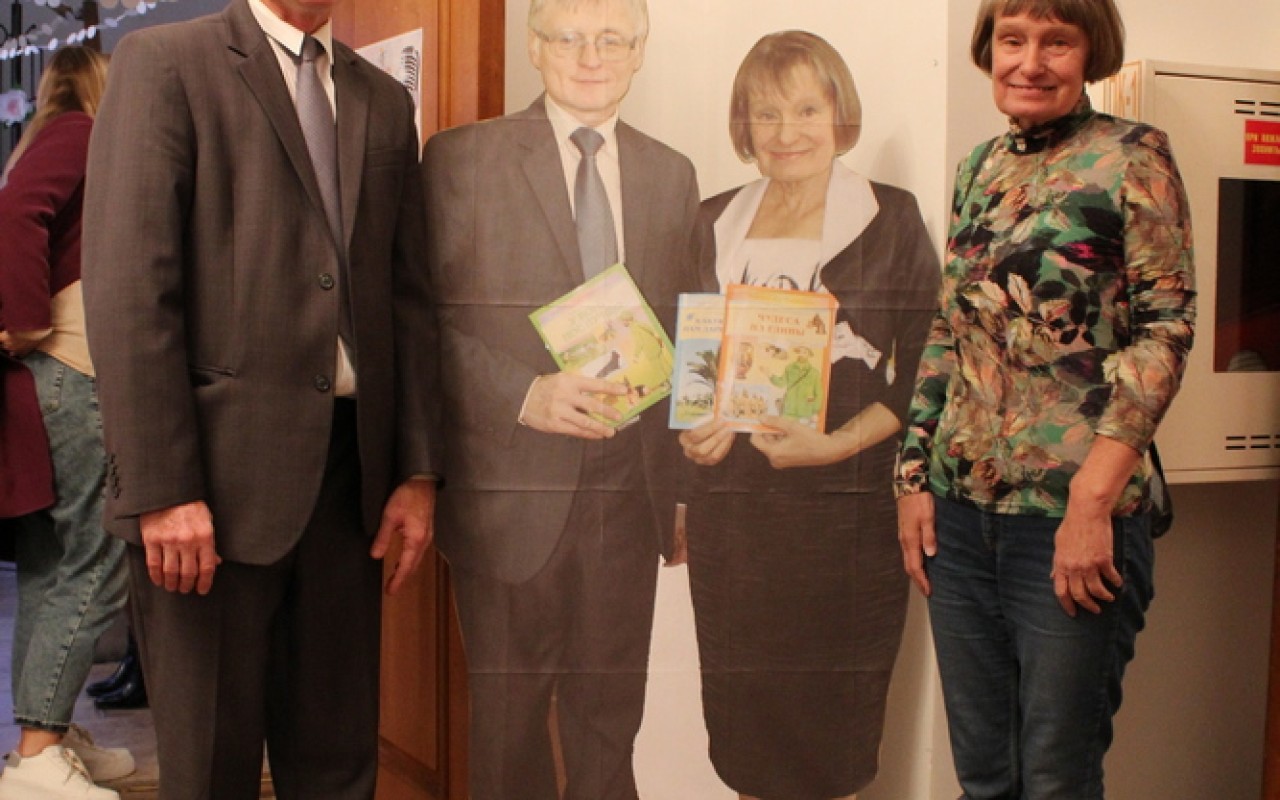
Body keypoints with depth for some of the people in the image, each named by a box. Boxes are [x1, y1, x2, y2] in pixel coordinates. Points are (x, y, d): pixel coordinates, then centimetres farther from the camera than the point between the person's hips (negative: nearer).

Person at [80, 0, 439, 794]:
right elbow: (128, 288, -10)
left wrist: (418, 468, 6)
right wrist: (160, 486, -16)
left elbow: (408, 295, 13)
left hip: (350, 465, 5)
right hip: (220, 464, -5)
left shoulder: (385, 101, 14)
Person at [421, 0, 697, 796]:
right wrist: (525, 396, -22)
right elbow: (432, 320, -8)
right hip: (510, 491, -3)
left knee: (609, 726, 13)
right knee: (509, 724, 10)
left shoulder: (672, 174, 11)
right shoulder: (462, 158, -2)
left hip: (630, 492, 3)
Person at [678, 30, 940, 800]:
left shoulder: (892, 221, 0)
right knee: (741, 716, 8)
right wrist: (694, 428, -3)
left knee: (834, 728, 4)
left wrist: (834, 445, -17)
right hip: (730, 507, 4)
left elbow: (922, 371, -3)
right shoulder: (715, 223, 12)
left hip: (847, 508, -3)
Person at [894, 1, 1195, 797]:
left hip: (1072, 520, -5)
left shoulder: (1132, 157, -4)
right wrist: (915, 475, 9)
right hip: (959, 512, 5)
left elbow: (1164, 331, -10)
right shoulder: (981, 167, 12)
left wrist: (1092, 500, -17)